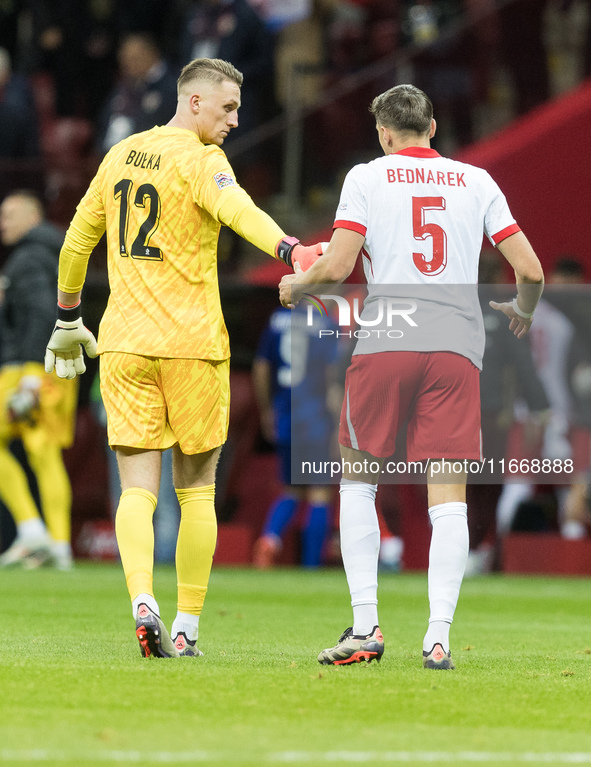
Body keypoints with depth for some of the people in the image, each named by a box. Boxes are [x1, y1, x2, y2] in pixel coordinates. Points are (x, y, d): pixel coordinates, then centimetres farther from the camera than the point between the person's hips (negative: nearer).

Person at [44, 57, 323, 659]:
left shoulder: (120, 155, 13)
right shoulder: (199, 160, -8)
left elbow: (76, 242, 21)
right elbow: (237, 210, -30)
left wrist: (67, 320, 32)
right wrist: (290, 251, -45)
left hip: (123, 341, 4)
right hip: (192, 341, -4)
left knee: (137, 489, -1)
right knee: (196, 489, 8)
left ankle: (142, 599, -25)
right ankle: (187, 626, 8)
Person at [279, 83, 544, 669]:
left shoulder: (366, 177, 6)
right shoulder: (476, 181, 13)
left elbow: (337, 267, -4)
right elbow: (530, 270, 9)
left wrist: (294, 284, 16)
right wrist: (522, 311, 30)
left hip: (385, 342, -1)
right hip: (458, 346, 1)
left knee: (358, 480, 12)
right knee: (448, 494, 0)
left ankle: (365, 626, 3)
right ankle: (438, 637, -9)